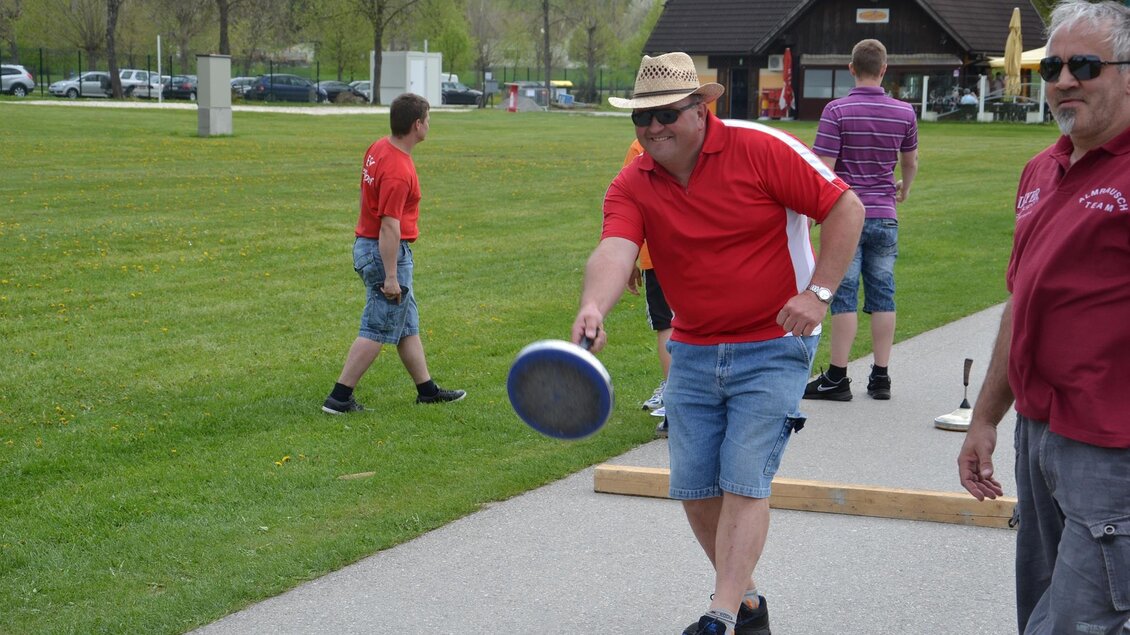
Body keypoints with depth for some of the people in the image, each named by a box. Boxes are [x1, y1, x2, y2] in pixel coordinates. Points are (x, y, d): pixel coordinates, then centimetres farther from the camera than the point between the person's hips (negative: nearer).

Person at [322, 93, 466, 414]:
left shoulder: (379, 148, 5)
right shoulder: (398, 171, -24)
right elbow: (389, 226, -25)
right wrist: (390, 277, -23)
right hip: (387, 252, -10)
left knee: (408, 325, 17)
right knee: (377, 330, -3)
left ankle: (427, 390, 27)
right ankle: (339, 398, -1)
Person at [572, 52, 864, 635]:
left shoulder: (760, 149, -14)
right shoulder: (631, 186, -4)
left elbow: (845, 207, -10)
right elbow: (615, 249, -23)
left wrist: (819, 292, -18)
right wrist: (593, 307, -44)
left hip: (773, 348, -5)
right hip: (692, 354, 5)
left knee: (744, 483, -12)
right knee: (694, 489, 7)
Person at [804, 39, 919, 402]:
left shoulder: (837, 111, -9)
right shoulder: (904, 113, 5)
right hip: (885, 217, 4)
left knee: (844, 296, -2)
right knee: (883, 296, 7)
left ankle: (837, 377, 1)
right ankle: (881, 377, 10)